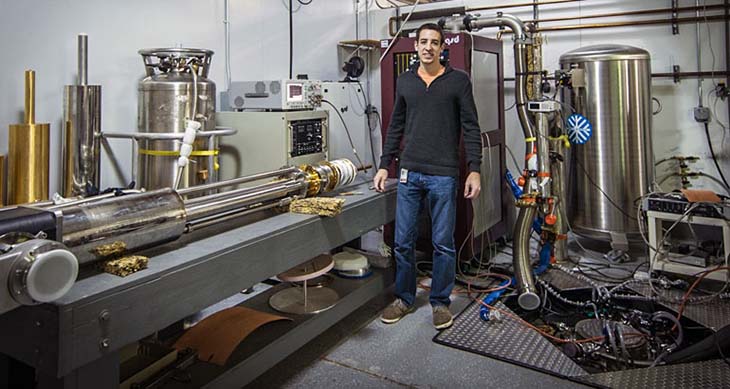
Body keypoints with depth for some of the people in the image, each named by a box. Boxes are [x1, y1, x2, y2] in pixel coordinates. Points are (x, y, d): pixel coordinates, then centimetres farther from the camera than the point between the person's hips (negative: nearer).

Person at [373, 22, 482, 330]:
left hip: (443, 176, -3)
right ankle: (404, 298, 25)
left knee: (443, 244, 5)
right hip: (409, 174, 3)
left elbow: (471, 128, -1)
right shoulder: (404, 81, 11)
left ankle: (440, 302, 23)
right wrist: (384, 165, 11)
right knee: (403, 242, 8)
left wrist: (474, 170, -8)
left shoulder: (458, 81, 1)